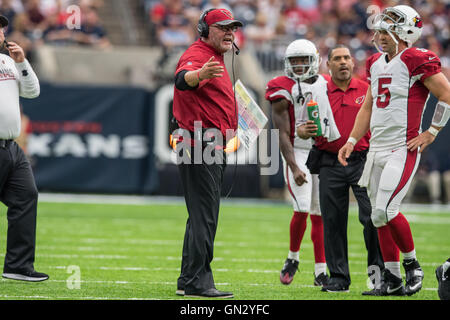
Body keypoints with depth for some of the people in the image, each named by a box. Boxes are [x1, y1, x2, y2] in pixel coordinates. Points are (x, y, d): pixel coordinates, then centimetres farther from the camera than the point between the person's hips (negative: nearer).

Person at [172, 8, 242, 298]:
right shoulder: (196, 55, -14)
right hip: (200, 147, -11)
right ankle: (197, 283, -11)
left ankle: (189, 282, 22)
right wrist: (199, 75, -60)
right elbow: (182, 80, -38)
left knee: (203, 216, 15)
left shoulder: (216, 60, 19)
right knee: (204, 216, -12)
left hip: (214, 149, 11)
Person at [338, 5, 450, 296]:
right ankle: (392, 280, 14)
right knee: (380, 216, 8)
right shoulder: (376, 64, 14)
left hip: (403, 149, -8)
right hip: (377, 149, 8)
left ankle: (412, 264, 3)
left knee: (386, 210, -17)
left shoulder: (417, 61, -11)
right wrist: (352, 141, 18)